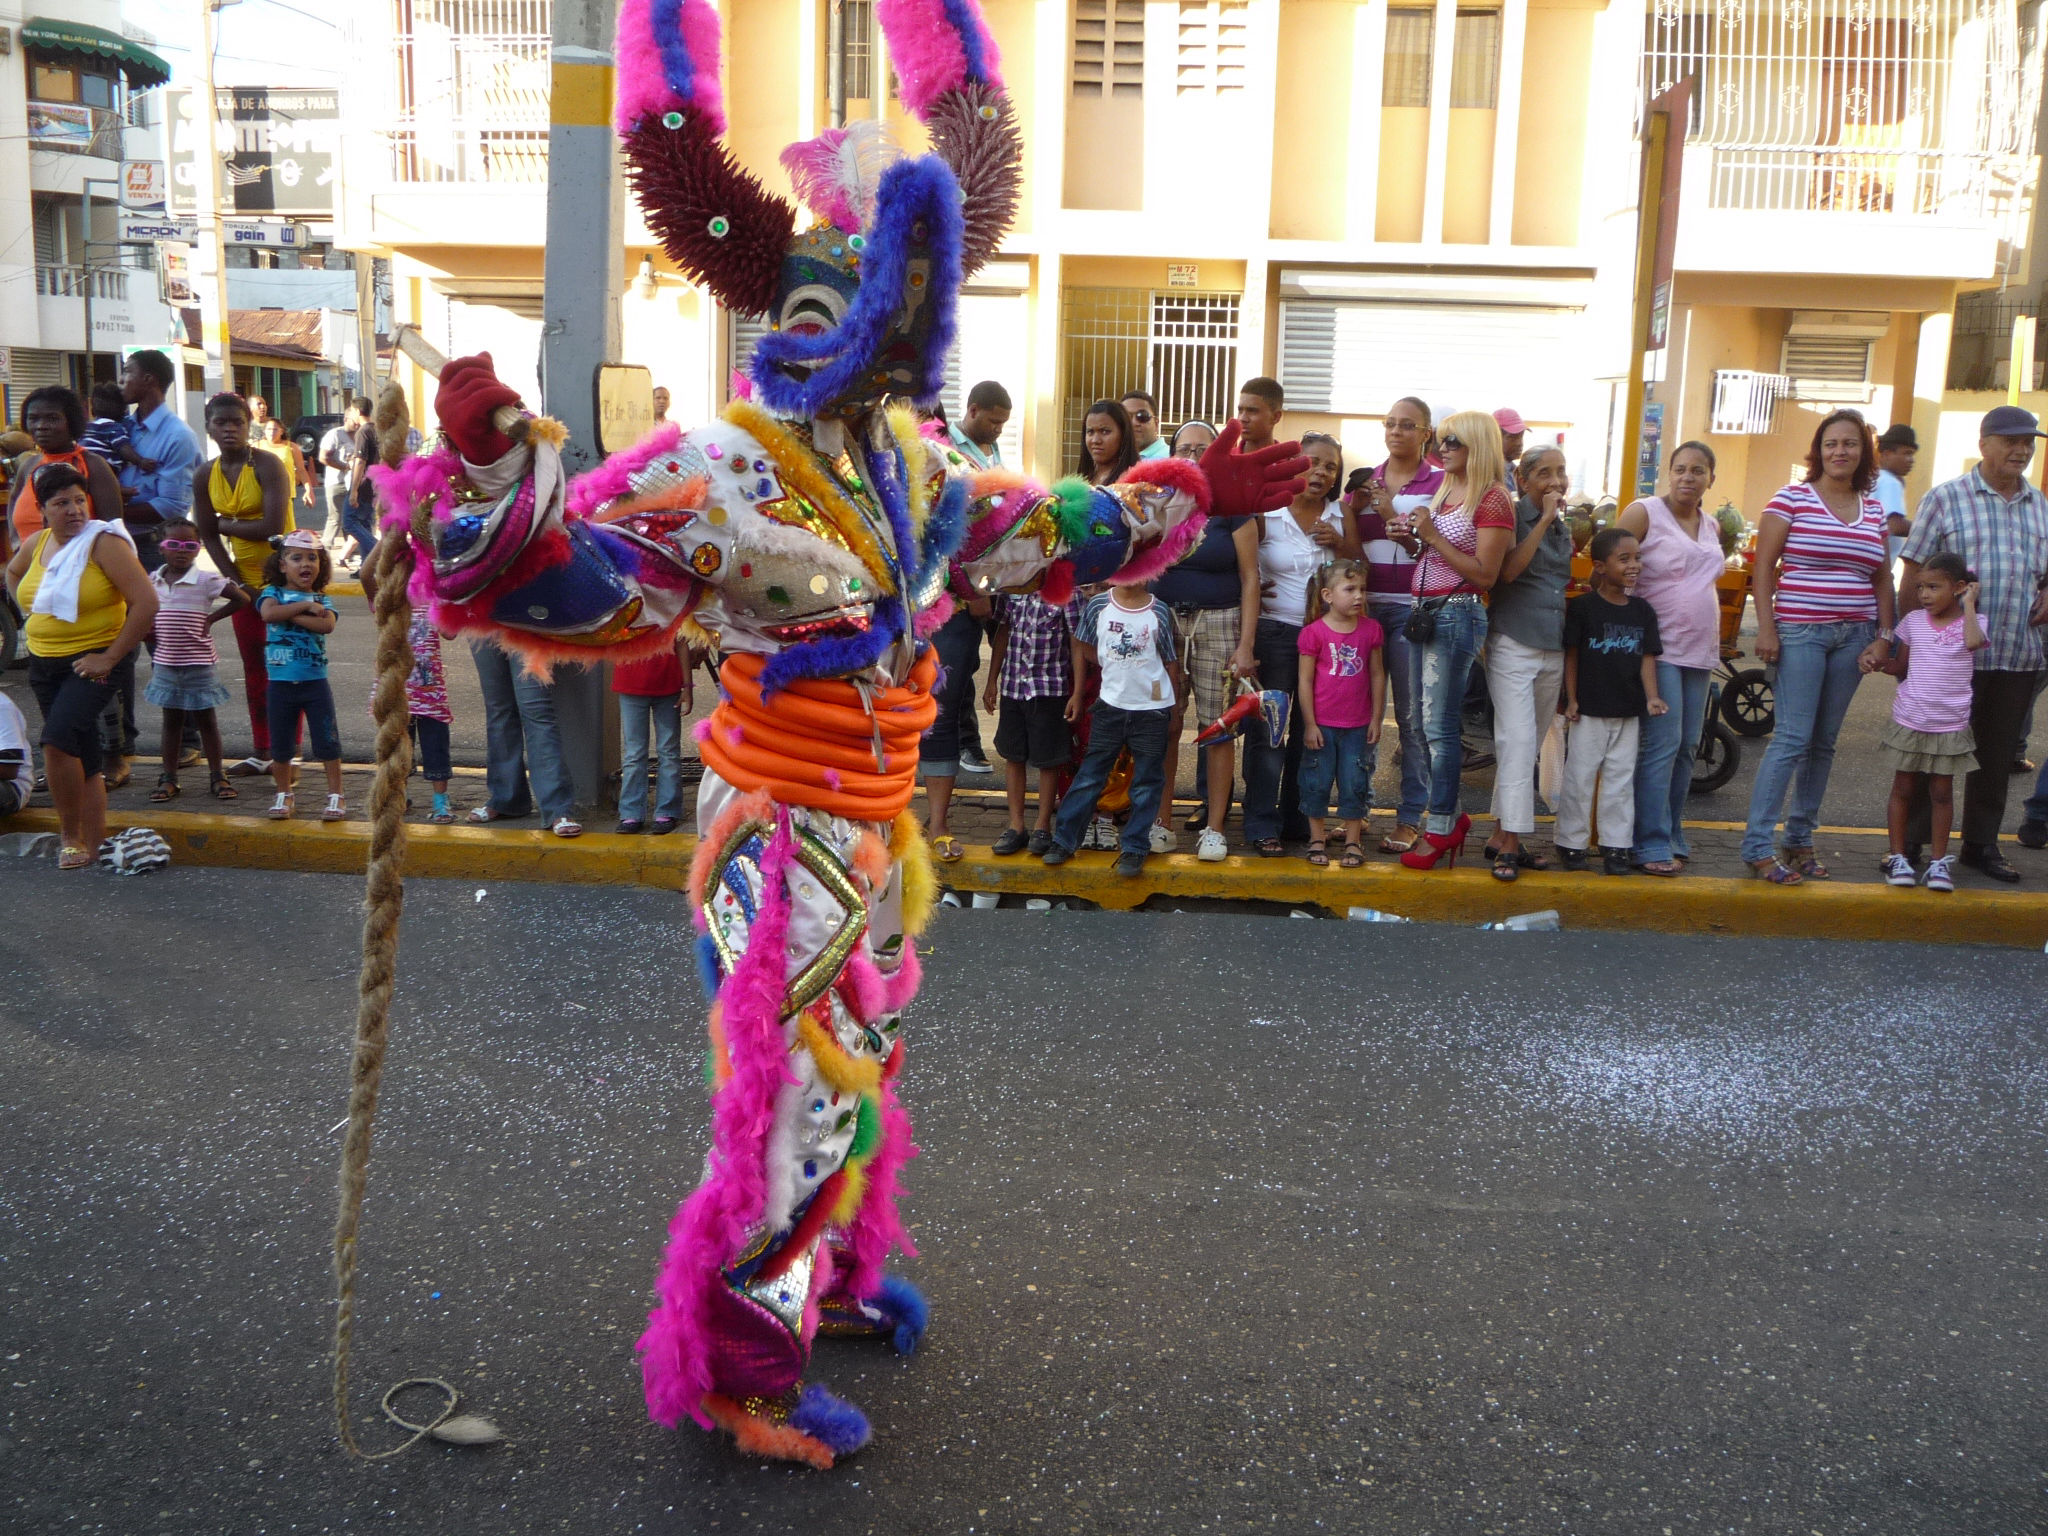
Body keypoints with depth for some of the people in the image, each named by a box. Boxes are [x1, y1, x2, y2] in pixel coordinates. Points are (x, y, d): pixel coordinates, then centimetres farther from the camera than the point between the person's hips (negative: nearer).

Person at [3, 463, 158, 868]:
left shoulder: (104, 542, -13)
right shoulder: (36, 543, 7)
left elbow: (146, 602, -20)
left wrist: (110, 658, -17)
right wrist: (33, 615, 16)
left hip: (93, 662, -7)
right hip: (44, 663, 7)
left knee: (58, 738, -23)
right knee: (82, 759, 12)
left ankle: (71, 834, -7)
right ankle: (92, 844, 20)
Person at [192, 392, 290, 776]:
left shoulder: (267, 465, -14)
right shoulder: (204, 476, 3)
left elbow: (272, 528, -24)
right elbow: (208, 537, 5)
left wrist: (225, 523, -9)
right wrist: (235, 582, -4)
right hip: (244, 576, 6)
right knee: (253, 664, 11)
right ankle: (260, 752, 18)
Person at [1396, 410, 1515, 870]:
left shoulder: (1492, 499, -10)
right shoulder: (1445, 491, 16)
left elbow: (1484, 574, -17)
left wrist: (1433, 535, -18)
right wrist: (1410, 539, 2)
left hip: (1458, 615, -9)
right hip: (1425, 611, 9)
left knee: (1440, 725, -5)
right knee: (1423, 722, 11)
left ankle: (1440, 828, 3)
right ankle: (1451, 815, 22)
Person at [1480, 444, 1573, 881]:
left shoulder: (1564, 530, 16)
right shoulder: (1513, 516, -6)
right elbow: (1508, 570, -23)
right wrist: (1544, 519, -19)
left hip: (1553, 651, 7)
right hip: (1513, 645, -7)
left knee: (1529, 746, 8)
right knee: (1518, 740, -15)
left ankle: (1501, 836, 14)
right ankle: (1511, 845, -15)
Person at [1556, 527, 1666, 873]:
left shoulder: (1642, 611, 7)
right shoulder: (1582, 607, -6)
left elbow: (1647, 657, 5)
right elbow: (1571, 654, -4)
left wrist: (1651, 696, -9)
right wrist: (1571, 699, -7)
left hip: (1628, 712, 4)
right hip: (1589, 711, -4)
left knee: (1621, 779, 9)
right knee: (1580, 776, 3)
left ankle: (1615, 845, 16)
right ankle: (1571, 842, 13)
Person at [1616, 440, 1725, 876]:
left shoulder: (1712, 527, 15)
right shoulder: (1644, 513, -5)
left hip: (1700, 650, 7)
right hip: (1659, 647, -7)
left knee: (1688, 746, 9)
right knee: (1661, 745, -12)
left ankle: (1672, 832, 19)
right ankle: (1652, 844, -7)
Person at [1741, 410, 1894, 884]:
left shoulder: (1875, 509, 12)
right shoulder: (1792, 498, -2)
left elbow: (1883, 579, 16)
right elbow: (1763, 566, -4)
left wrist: (1883, 635, 6)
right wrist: (1766, 627, -11)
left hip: (1854, 635, 5)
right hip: (1799, 631, -5)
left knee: (1823, 742, 9)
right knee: (1793, 738, -10)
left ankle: (1800, 839, 18)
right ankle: (1757, 847, -5)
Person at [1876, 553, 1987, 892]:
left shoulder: (1973, 622, -5)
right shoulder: (1913, 620, 2)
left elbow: (1973, 641, -30)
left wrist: (1969, 604, -18)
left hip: (1950, 727, -2)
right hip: (1909, 721, 2)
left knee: (1942, 792, 7)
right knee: (1903, 789, 8)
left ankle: (1939, 861, 15)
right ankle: (1898, 857, 16)